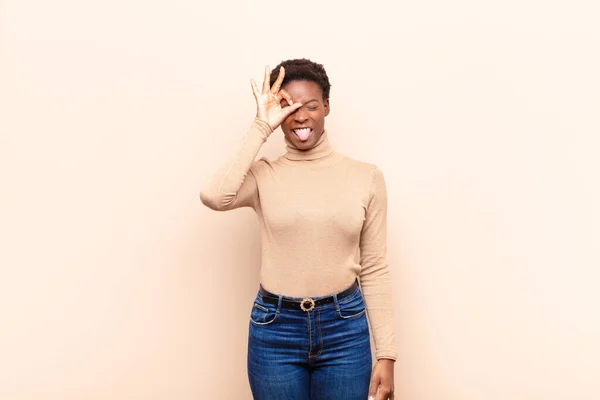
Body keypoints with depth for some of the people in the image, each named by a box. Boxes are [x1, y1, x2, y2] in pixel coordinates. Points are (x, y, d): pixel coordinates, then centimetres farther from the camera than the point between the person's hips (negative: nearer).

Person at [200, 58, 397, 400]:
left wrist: (386, 354, -2)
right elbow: (214, 196, -24)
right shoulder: (263, 175, -1)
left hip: (345, 328, 1)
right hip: (274, 329, 0)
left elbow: (375, 270, 1)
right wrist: (261, 127, -16)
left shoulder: (367, 176, 0)